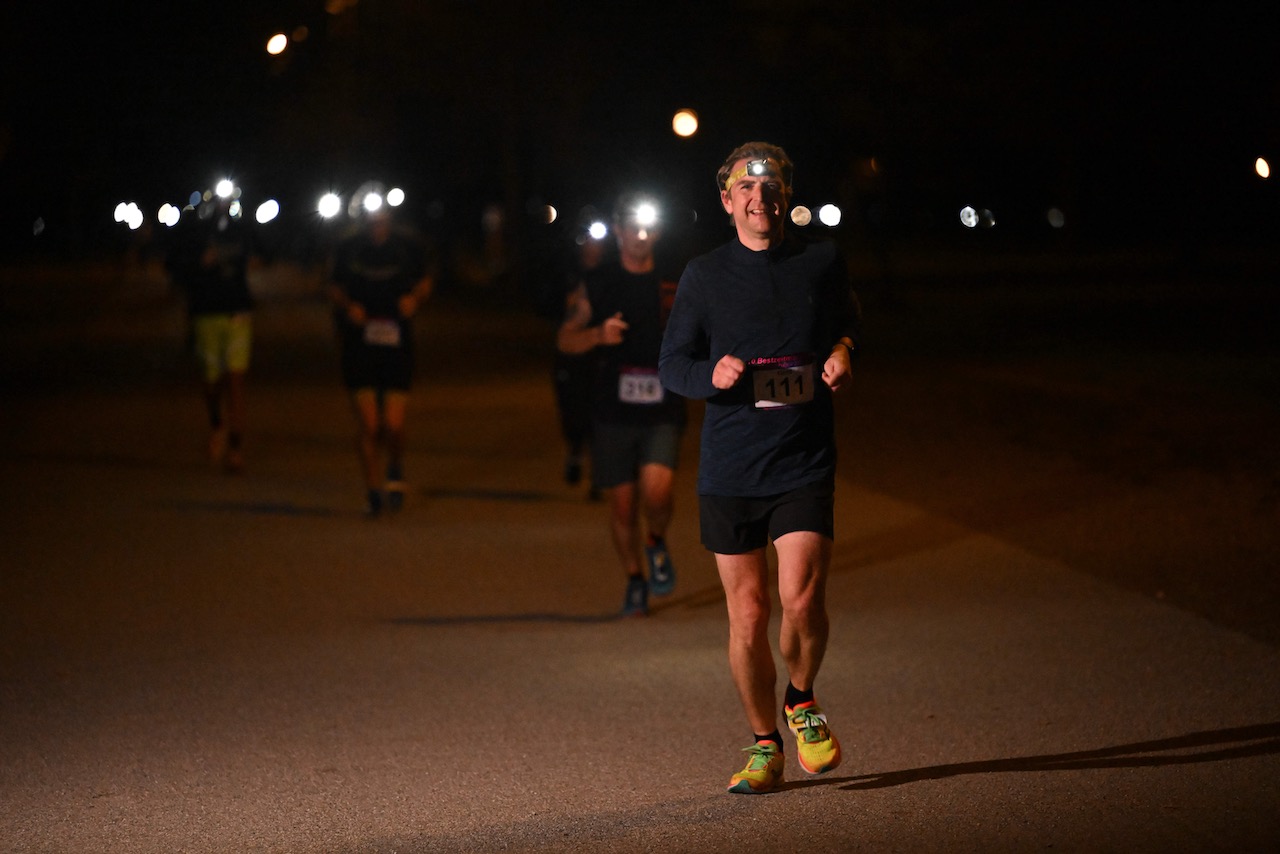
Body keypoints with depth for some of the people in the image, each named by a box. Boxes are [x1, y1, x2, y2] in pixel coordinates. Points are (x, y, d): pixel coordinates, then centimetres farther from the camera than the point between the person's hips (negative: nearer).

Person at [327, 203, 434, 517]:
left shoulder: (408, 248, 1)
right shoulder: (347, 250, 2)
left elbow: (425, 279, 16)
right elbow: (335, 288, 14)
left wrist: (415, 297, -5)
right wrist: (347, 307, -7)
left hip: (396, 343, 0)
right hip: (358, 346, 0)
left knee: (393, 426, -7)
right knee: (368, 424, -5)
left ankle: (395, 469, 27)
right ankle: (373, 489, 12)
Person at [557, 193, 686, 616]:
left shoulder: (675, 283, 4)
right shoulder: (596, 282, 4)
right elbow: (564, 339, 7)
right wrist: (597, 334, -13)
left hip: (662, 410, -1)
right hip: (612, 410, 1)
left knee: (657, 492, -21)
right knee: (621, 505, 5)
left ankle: (655, 542, 12)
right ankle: (634, 580, 28)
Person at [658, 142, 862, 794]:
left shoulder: (822, 264, 5)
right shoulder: (704, 275, 4)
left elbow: (850, 323, 23)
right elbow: (671, 363, 9)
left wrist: (844, 353, 0)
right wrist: (713, 374, -12)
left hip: (804, 465, -1)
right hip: (728, 470, 1)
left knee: (801, 599, -16)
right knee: (747, 615, 3)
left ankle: (801, 701, 14)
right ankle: (764, 745, 21)